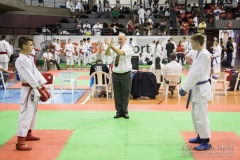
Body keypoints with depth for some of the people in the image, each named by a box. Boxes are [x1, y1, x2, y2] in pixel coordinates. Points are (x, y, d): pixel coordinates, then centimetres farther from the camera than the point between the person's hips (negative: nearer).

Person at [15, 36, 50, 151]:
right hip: (28, 90, -10)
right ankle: (20, 142, -9)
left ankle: (28, 134, 38)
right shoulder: (21, 60, -17)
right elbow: (29, 76, -23)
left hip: (34, 89, 10)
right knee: (26, 114, -11)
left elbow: (36, 72, 14)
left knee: (33, 113, 21)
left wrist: (43, 86, 9)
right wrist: (39, 88, -25)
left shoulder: (28, 59, 14)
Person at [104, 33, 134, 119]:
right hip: (115, 74, 4)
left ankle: (125, 111, 19)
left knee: (125, 94, 6)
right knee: (117, 94, 9)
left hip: (125, 75, -4)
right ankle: (119, 111, 20)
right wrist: (109, 46, -30)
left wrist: (111, 45, -32)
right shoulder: (115, 47, 6)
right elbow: (107, 53, -11)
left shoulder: (128, 48, -8)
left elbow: (120, 52, -28)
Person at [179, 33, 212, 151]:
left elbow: (196, 74, -23)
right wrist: (187, 87, 12)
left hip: (201, 89, -10)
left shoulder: (204, 55, -20)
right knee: (195, 114, 18)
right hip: (197, 88, 10)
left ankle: (206, 142, 2)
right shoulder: (200, 53, 12)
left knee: (201, 115, -6)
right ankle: (200, 136, 30)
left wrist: (185, 88, -18)